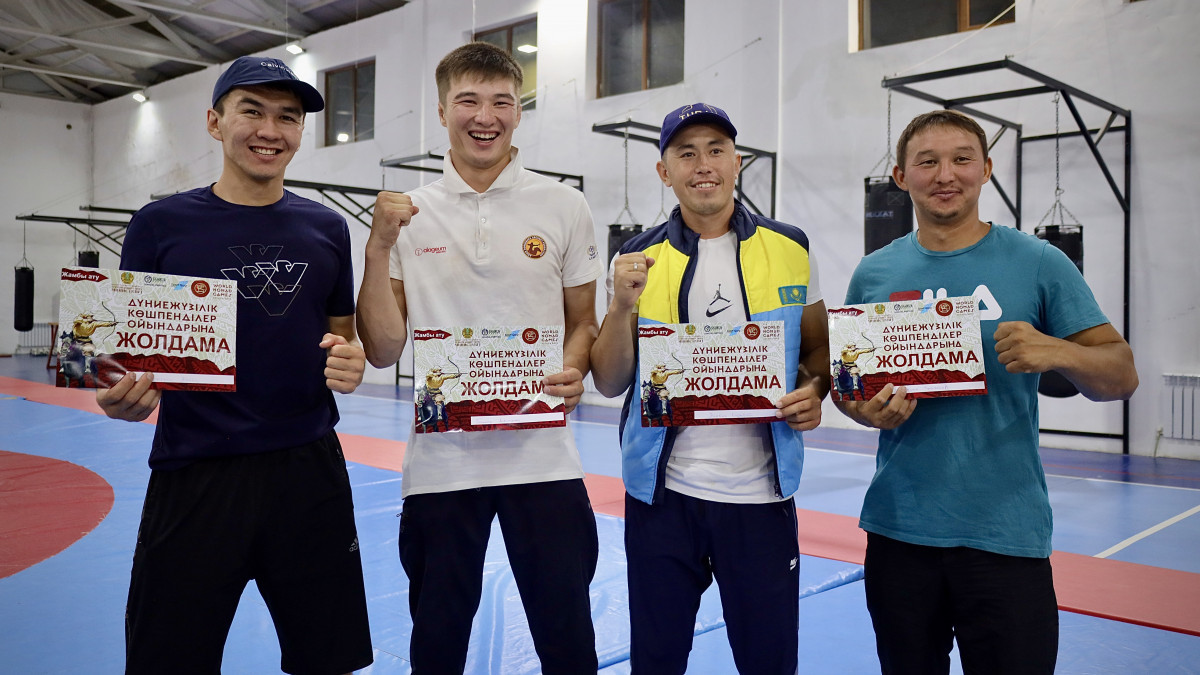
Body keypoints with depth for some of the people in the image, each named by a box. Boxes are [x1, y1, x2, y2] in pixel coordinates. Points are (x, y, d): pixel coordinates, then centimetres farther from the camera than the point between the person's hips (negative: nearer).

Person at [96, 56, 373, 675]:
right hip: (193, 478, -2)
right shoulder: (161, 224, -1)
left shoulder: (326, 228, 6)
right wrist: (125, 394, -19)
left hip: (309, 470, 2)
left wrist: (351, 363, -10)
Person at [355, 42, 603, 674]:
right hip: (439, 461, 1)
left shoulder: (563, 206, 3)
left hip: (543, 459, 0)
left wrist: (573, 373, -12)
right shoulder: (407, 214, 3)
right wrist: (380, 246, -11)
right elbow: (382, 350, 0)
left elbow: (583, 324, 9)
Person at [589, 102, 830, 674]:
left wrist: (813, 392, -10)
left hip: (760, 493, 0)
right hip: (662, 494, 1)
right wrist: (623, 307, -17)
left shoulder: (789, 249, 2)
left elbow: (818, 349, 11)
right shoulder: (638, 260, 1)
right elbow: (609, 383, 0)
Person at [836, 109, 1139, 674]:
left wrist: (1056, 351, -24)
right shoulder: (874, 274, 4)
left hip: (1006, 536, -2)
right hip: (898, 529, 3)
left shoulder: (1039, 264, -3)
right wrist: (867, 410, -11)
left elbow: (1122, 376, -3)